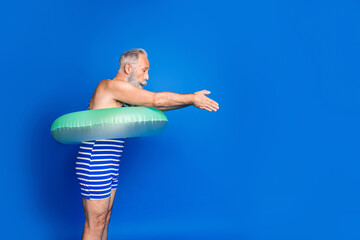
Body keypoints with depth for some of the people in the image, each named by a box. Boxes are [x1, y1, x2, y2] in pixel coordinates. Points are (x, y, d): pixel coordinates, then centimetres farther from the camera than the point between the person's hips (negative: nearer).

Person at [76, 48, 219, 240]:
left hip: (109, 167, 10)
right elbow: (157, 99, -19)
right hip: (95, 165, -10)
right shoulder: (112, 85, -15)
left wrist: (192, 100, 6)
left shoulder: (122, 95, 15)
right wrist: (192, 99, -9)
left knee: (104, 220, 16)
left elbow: (153, 105, 12)